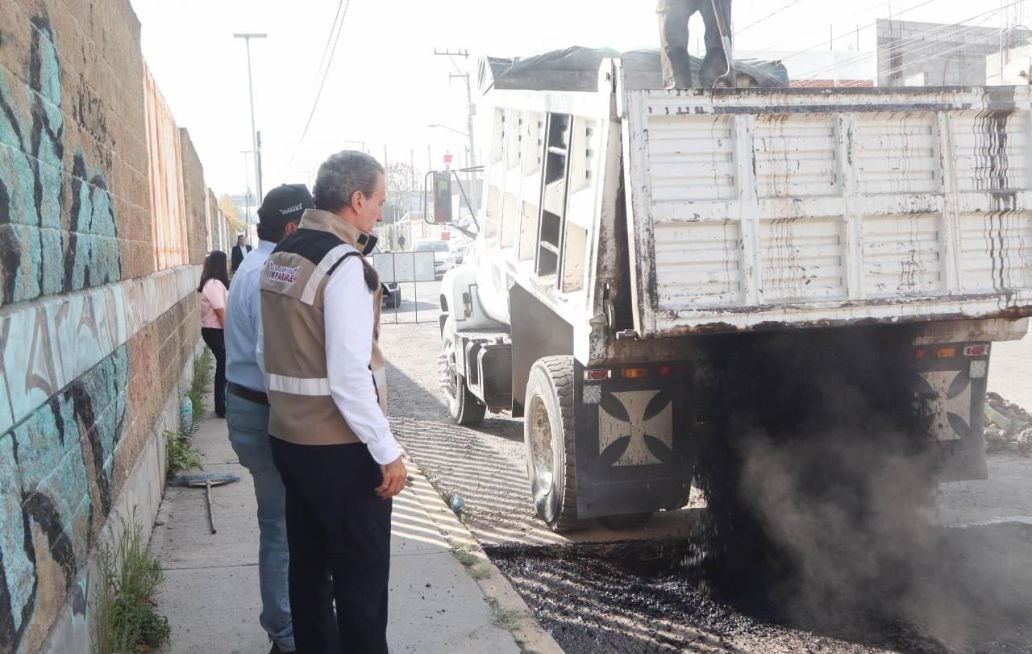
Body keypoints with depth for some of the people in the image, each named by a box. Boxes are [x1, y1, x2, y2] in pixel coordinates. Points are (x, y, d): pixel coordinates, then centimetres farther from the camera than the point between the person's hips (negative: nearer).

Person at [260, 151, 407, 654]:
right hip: (339, 448, -9)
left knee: (309, 564, 19)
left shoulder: (280, 257, 8)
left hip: (288, 437, 9)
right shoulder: (345, 265, -19)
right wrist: (387, 452, -18)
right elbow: (349, 376, -23)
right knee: (362, 574, 4)